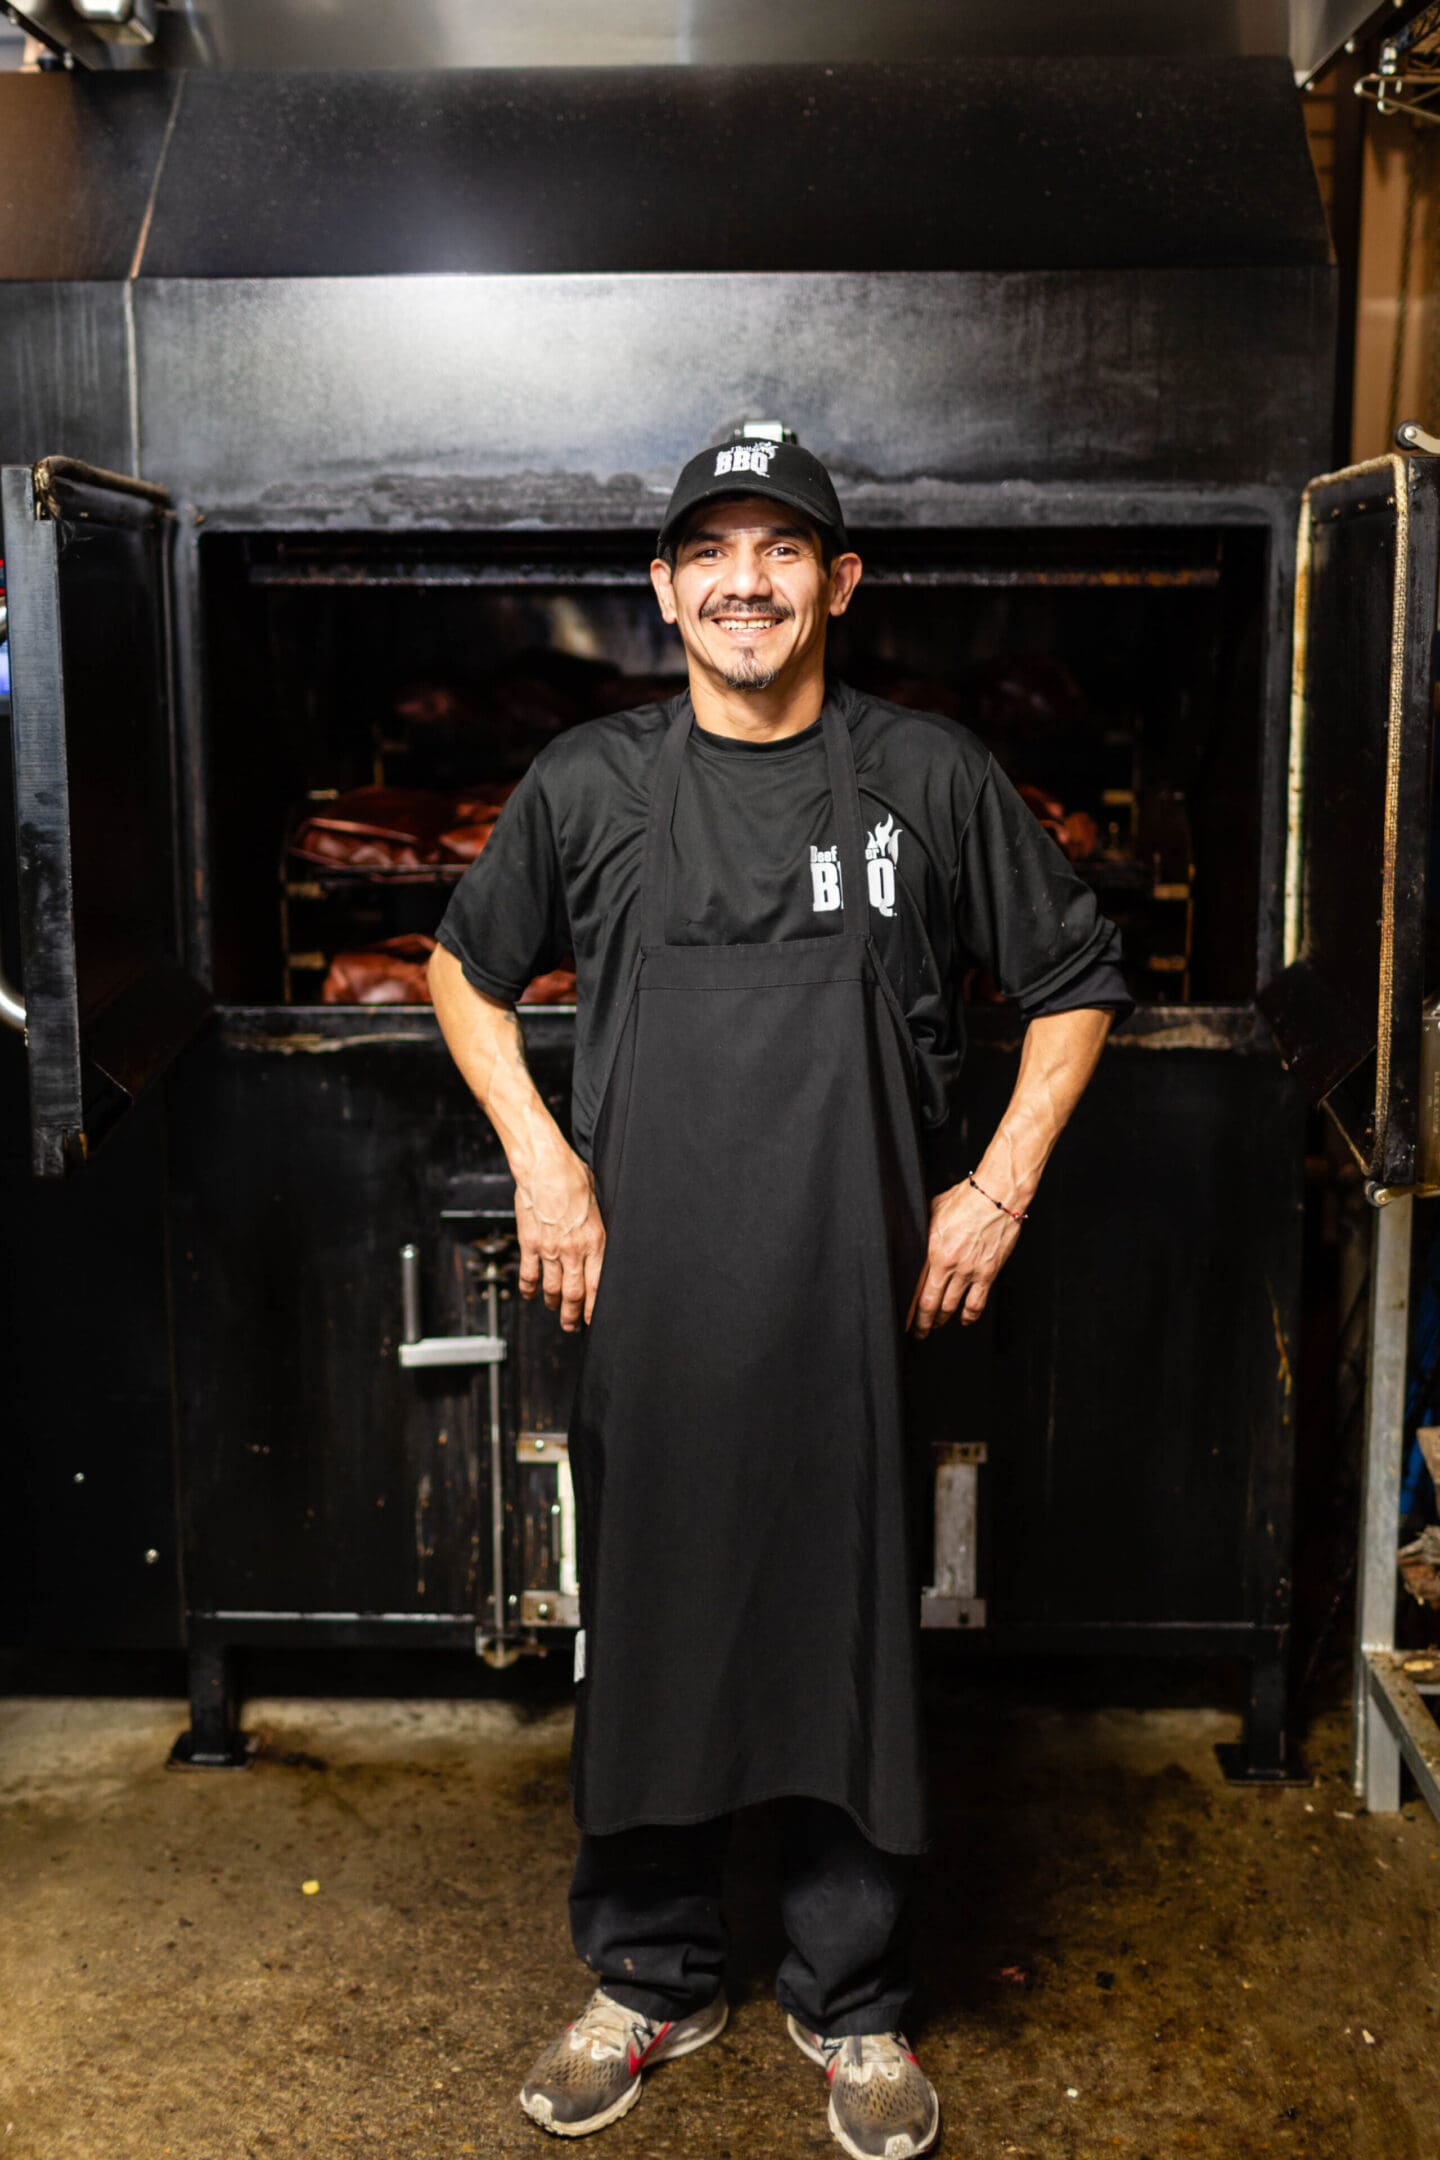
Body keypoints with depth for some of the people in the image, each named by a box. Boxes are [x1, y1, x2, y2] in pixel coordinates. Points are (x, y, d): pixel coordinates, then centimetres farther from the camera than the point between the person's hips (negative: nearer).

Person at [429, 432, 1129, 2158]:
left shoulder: (930, 777, 0)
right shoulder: (588, 784, 3)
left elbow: (1074, 985, 9)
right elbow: (466, 968, 16)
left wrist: (997, 1190, 0)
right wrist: (538, 1157, 3)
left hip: (851, 1297, -1)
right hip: (645, 1296, 1)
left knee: (849, 1639, 9)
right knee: (645, 1632, 12)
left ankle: (850, 2005, 29)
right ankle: (650, 1981, 32)